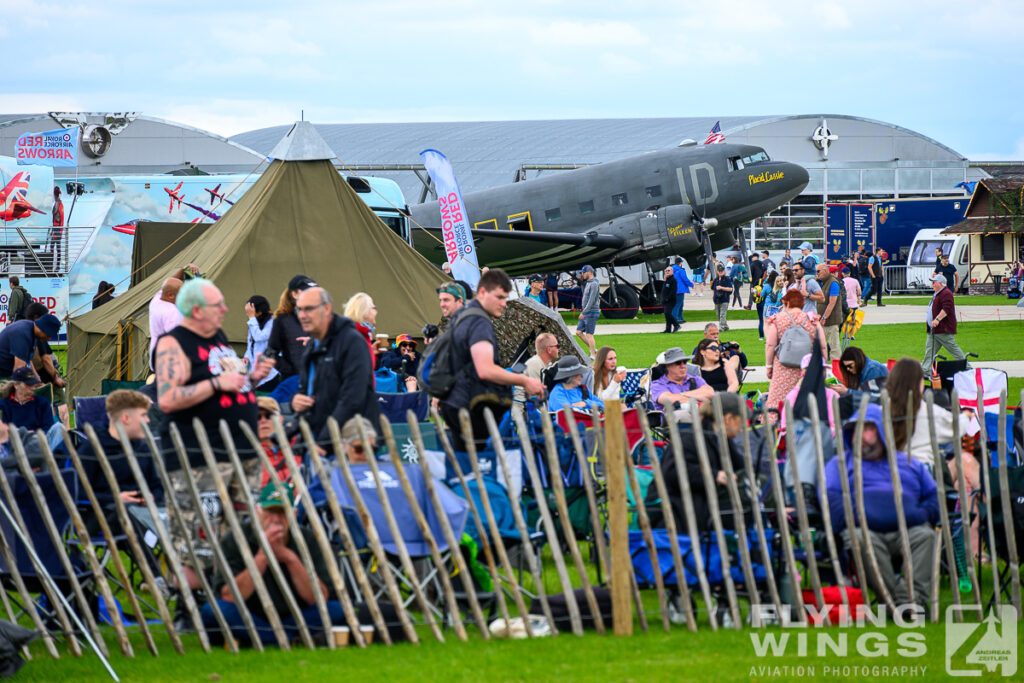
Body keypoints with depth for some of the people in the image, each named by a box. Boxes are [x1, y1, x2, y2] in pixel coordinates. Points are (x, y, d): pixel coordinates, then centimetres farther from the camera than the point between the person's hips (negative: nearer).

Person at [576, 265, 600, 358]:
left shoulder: (594, 284, -15)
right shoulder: (587, 283, 15)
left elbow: (591, 300, -21)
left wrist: (583, 313, -22)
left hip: (592, 312, -10)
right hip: (585, 313, 10)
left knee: (589, 334, -8)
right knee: (579, 332, 7)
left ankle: (592, 355, -3)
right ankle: (593, 349, 14)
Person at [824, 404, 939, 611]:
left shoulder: (910, 464, 30)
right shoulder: (840, 463, 25)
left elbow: (934, 495, 23)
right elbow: (830, 497, 8)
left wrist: (923, 514, 0)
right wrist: (855, 517, -10)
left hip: (906, 529, 2)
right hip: (865, 528, -2)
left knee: (925, 535, -32)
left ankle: (915, 597, -44)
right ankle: (896, 597, -42)